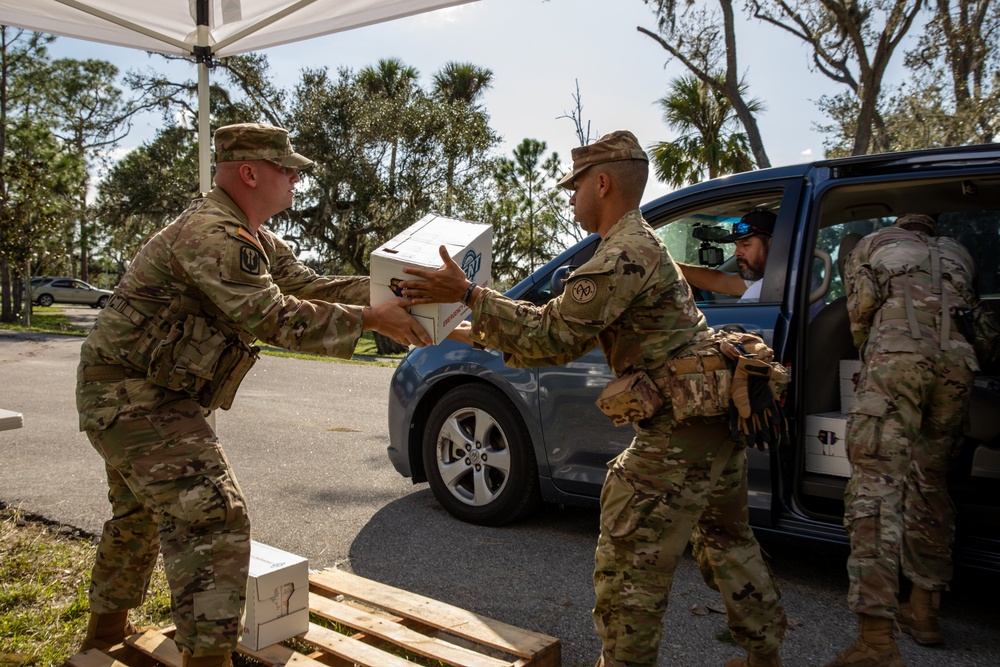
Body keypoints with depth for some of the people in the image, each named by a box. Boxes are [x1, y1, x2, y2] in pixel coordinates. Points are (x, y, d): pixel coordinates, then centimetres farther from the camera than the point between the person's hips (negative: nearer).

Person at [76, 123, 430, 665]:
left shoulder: (251, 239, 9)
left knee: (141, 514, 26)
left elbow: (308, 284, 7)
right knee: (212, 517, -17)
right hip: (134, 393, -11)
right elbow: (276, 318, -30)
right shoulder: (212, 234, -24)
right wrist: (372, 319, -27)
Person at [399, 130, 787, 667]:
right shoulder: (642, 244, 17)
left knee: (628, 564, -1)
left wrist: (468, 294, -18)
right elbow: (567, 335, 16)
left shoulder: (624, 252, -16)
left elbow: (553, 335, -21)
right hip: (721, 419, 11)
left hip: (679, 433, -11)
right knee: (728, 539, 25)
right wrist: (477, 334, 12)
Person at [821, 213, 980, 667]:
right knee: (928, 482, 18)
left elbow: (862, 306, 11)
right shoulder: (957, 254, 34)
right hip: (959, 361, 5)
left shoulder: (873, 243, 23)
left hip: (897, 355, -5)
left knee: (876, 481, -13)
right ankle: (924, 611, 27)